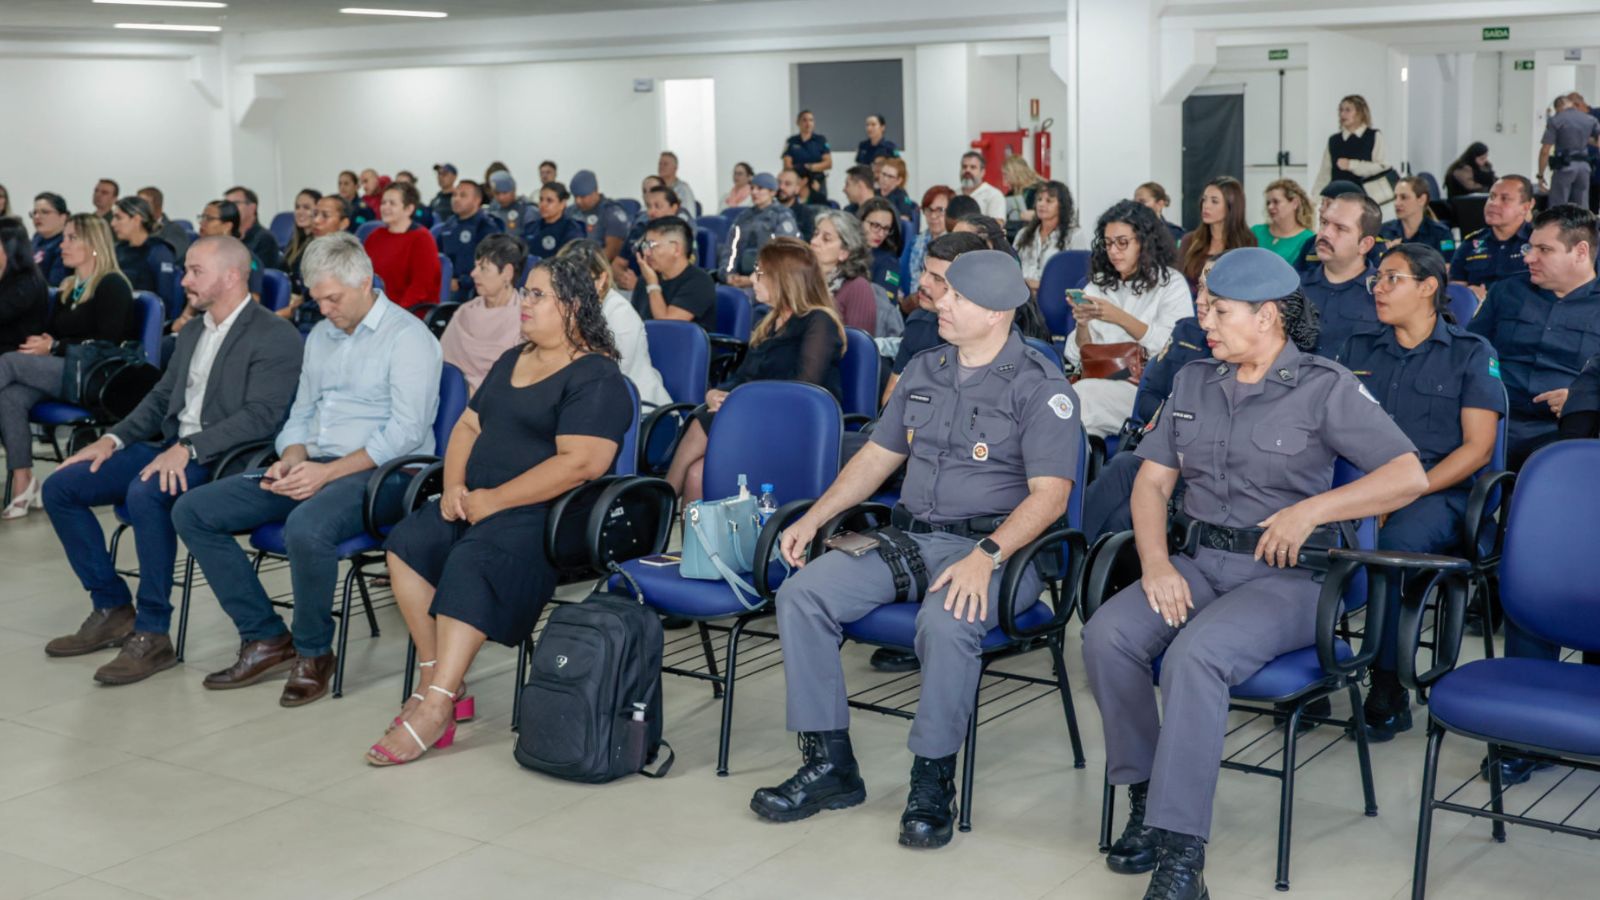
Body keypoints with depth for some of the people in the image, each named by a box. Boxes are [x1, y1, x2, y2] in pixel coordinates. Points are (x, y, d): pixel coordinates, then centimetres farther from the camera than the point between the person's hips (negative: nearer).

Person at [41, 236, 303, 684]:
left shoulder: (275, 337, -10)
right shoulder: (192, 332, 18)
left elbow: (261, 416, -20)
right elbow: (161, 397, 21)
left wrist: (189, 449, -28)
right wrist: (114, 439, 5)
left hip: (223, 459, -9)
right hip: (171, 447, 9)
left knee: (145, 493, -36)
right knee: (61, 487, -3)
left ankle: (152, 634, -24)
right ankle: (112, 609, 7)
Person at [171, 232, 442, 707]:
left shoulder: (407, 338, -7)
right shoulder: (320, 336, 19)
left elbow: (407, 432, -16)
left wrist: (328, 472, -21)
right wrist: (292, 460, -1)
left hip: (374, 472, -8)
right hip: (312, 467, 8)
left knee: (306, 528, -39)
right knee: (192, 511, -4)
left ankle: (313, 652, -13)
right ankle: (266, 638, -2)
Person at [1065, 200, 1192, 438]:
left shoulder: (1171, 283, 4)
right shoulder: (1097, 285, 15)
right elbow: (1079, 357, 11)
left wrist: (1121, 318, -18)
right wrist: (1082, 325, -10)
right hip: (1100, 381, 3)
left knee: (1084, 394, -30)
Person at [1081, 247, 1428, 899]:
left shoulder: (1326, 387, -2)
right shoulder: (1193, 381, 15)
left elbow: (1409, 476, -8)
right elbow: (1152, 481, 12)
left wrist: (1310, 510, -17)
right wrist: (1155, 563, -6)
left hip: (1286, 575, -5)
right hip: (1198, 560, 5)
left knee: (1195, 654, -34)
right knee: (1107, 633, -24)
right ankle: (1146, 798, -8)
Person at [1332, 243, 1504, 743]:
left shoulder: (1471, 354, 6)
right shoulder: (1358, 349, 19)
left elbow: (1477, 448, -2)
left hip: (1438, 492, -3)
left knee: (1397, 541, -37)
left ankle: (1388, 690, -25)